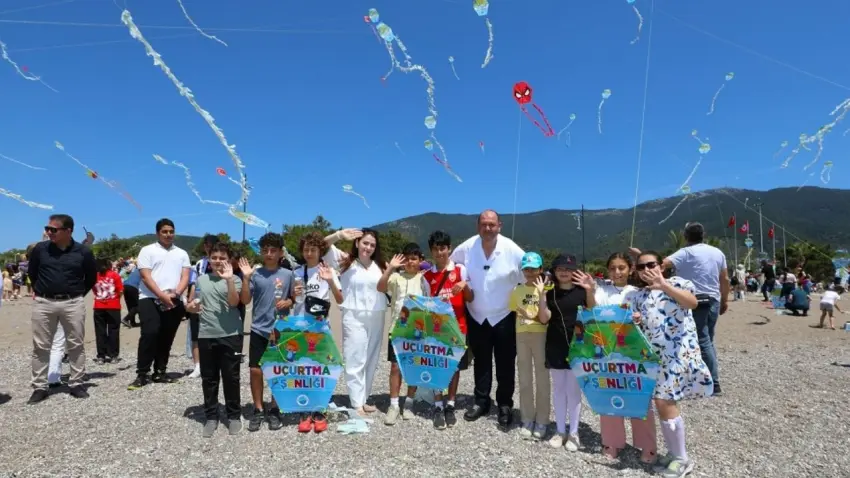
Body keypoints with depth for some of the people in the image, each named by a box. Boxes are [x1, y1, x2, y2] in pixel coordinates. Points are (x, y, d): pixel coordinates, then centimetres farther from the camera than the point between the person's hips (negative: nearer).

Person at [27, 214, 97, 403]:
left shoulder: (83, 252, -4)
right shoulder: (40, 249, -1)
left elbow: (91, 278, 9)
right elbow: (32, 273, 15)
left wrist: (78, 294, 7)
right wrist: (40, 291, 13)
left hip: (73, 304, -1)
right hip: (43, 303, 1)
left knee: (76, 345, 5)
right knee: (40, 346, 5)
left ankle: (76, 384, 15)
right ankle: (39, 387, 14)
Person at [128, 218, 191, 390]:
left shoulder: (181, 253, 14)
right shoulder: (147, 250, 4)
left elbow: (185, 277, 5)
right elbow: (146, 276, -6)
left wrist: (175, 294, -13)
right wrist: (162, 296, -15)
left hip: (174, 302, 4)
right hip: (150, 299, -3)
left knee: (167, 337, 7)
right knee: (150, 334, -15)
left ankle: (159, 372, 18)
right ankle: (142, 374, -6)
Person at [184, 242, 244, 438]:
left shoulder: (234, 279, 0)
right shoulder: (201, 280, 11)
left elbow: (233, 302, -16)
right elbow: (194, 305, 20)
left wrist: (228, 278, -24)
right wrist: (191, 307, -3)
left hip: (230, 335, -3)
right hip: (206, 335, 3)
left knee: (231, 377, 4)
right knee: (208, 378, 9)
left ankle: (234, 416, 17)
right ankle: (211, 417, 22)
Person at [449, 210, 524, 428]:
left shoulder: (512, 250, -17)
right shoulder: (467, 247, -10)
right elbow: (450, 263, 10)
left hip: (504, 316, -2)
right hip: (477, 315, 3)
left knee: (505, 364, 8)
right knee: (481, 361, 16)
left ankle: (505, 406, 24)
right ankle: (481, 402, 32)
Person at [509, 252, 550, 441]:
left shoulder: (546, 289, -6)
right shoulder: (517, 290, 5)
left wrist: (541, 295, -23)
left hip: (541, 335, -3)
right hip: (522, 336, 3)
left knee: (542, 379, 5)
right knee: (525, 379, 10)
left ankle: (542, 421, 16)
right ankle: (528, 419, 21)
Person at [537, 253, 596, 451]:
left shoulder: (581, 291, -3)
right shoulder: (550, 293, 2)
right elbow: (544, 319, -6)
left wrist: (591, 292, -22)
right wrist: (541, 295, -17)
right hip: (555, 346, 2)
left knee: (574, 388, 4)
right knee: (558, 387, 11)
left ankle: (574, 432, 16)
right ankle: (560, 430, 22)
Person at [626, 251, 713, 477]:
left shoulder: (676, 283, 0)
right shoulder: (635, 296, 13)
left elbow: (692, 302, -19)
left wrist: (664, 286, -28)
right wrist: (632, 322, -10)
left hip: (677, 351, -5)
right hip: (652, 354, 6)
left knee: (665, 402, -7)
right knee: (661, 403, 8)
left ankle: (682, 459, 9)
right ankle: (673, 452, 25)